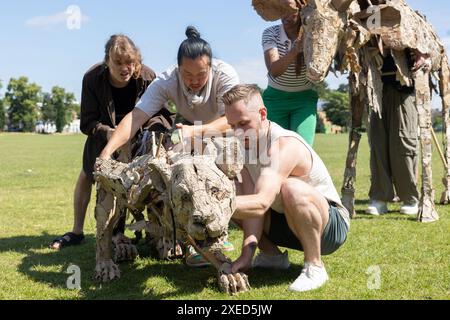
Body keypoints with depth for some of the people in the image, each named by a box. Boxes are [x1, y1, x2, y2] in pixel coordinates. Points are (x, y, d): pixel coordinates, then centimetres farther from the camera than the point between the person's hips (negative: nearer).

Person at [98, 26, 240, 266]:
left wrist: (196, 132, -61)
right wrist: (107, 151, -52)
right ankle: (193, 243, -13)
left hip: (223, 131, -1)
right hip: (189, 128, 1)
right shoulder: (167, 81, -31)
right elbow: (135, 117, -39)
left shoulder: (225, 75, -35)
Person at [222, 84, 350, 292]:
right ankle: (272, 255, 13)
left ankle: (315, 267, -18)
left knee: (292, 188, -38)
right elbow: (252, 200, -15)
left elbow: (261, 203, -43)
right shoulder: (246, 143, -6)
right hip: (286, 223, 8)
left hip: (332, 226, -7)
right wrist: (247, 253, -28)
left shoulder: (285, 145, -29)